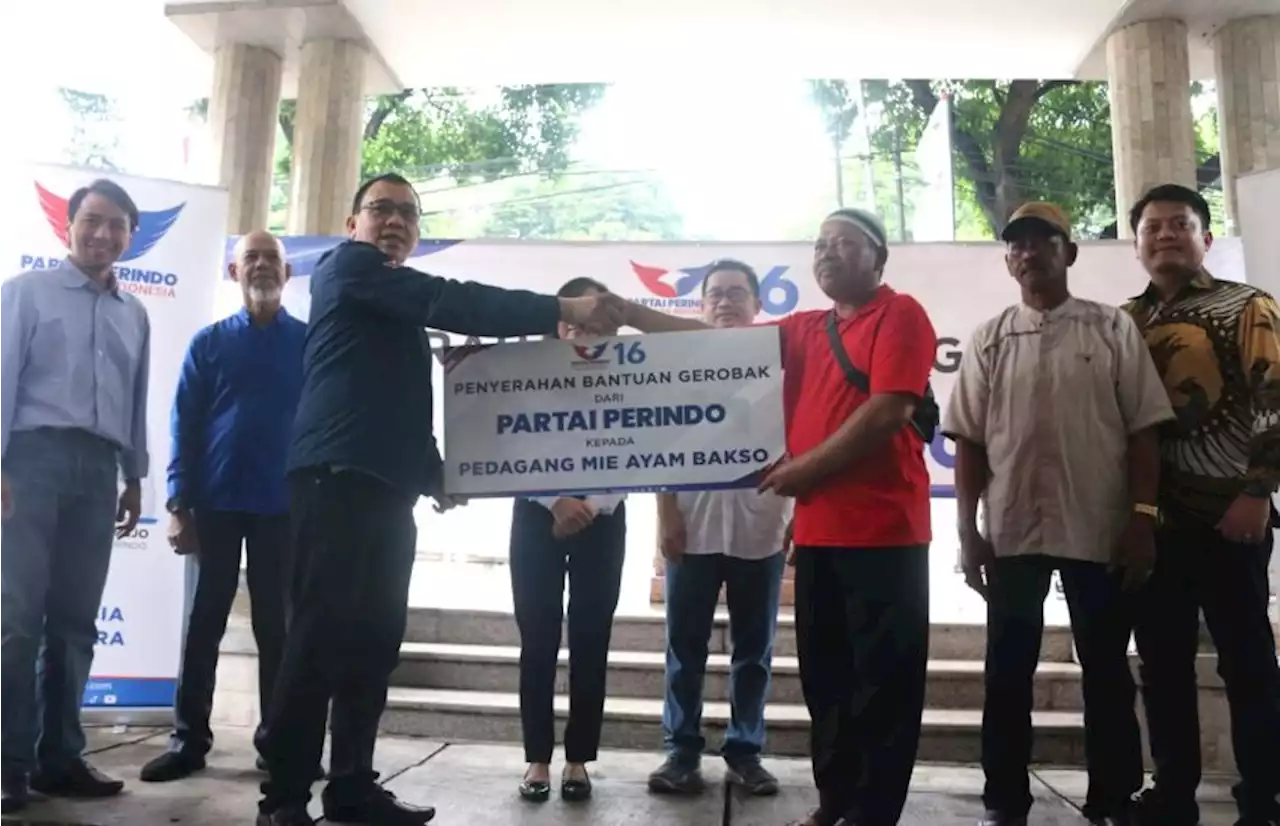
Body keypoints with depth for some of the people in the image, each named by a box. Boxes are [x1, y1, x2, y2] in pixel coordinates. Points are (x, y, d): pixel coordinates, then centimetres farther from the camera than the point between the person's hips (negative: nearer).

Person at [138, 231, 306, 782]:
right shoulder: (209, 342, 6)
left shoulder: (311, 341, 3)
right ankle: (189, 738, 15)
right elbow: (184, 424, 4)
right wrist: (179, 504, -3)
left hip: (283, 504, -1)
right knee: (205, 620, 6)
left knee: (275, 624, 6)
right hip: (216, 502, 1)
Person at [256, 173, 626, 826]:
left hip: (388, 486, 9)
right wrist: (561, 310, -15)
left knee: (374, 640, 7)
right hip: (337, 477, -8)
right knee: (321, 637, -9)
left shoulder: (402, 310, 27)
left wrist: (434, 473, 15)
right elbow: (455, 303, -12)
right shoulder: (347, 267, 2)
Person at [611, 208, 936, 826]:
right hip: (817, 530, 7)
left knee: (883, 679, 2)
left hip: (883, 530, -7)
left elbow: (890, 411, -15)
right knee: (826, 676, 13)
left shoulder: (899, 314, -3)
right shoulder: (805, 329, 18)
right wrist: (629, 313, 7)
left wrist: (807, 466, -10)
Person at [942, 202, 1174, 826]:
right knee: (1008, 672, 7)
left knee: (1107, 671, 9)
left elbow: (1143, 428, 0)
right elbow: (968, 440, 4)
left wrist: (1143, 517, -7)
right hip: (1011, 532, 1)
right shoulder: (989, 339, 6)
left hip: (1101, 530, -1)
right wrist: (968, 531, 0)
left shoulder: (1113, 328, 3)